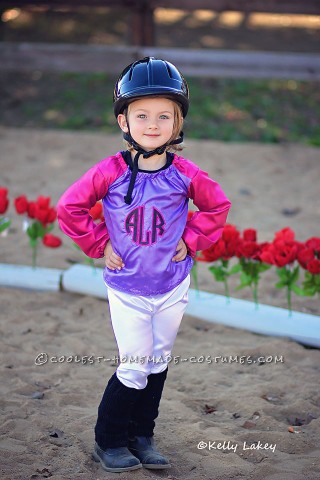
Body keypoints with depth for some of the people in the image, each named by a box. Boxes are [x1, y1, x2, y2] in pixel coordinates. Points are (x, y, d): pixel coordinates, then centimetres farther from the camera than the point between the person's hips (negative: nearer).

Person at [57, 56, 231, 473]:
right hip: (127, 289, -3)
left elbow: (218, 205, 6)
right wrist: (99, 244, -8)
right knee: (135, 369, -2)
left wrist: (191, 238, -3)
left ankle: (141, 437, 30)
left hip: (173, 287, 3)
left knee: (158, 363, 13)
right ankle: (109, 441, 17)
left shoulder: (185, 173, -9)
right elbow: (70, 207, -6)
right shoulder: (111, 171, -15)